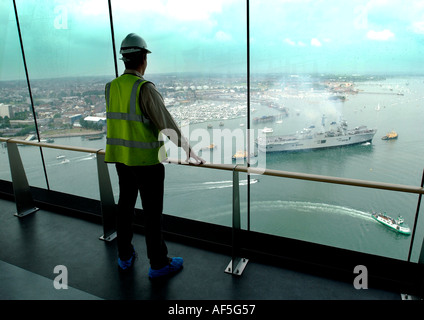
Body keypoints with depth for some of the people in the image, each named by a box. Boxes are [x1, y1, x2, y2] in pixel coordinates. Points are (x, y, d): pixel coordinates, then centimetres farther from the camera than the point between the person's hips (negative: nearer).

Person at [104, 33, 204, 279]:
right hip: (147, 160, -7)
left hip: (122, 158, 7)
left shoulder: (111, 88, 5)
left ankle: (125, 257, 34)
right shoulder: (145, 88, -19)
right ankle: (158, 264, 19)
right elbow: (168, 125, -19)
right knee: (153, 212, 4)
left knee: (125, 205, 18)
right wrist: (192, 154, -10)